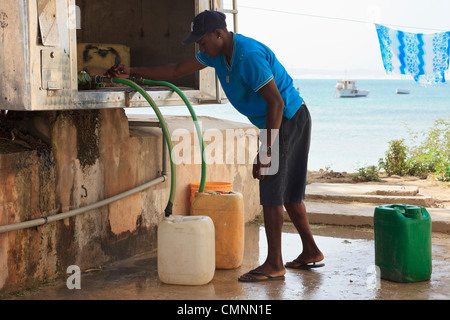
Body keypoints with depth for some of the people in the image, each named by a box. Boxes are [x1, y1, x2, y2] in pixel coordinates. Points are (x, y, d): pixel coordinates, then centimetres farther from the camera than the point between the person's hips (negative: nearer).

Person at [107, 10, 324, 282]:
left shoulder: (249, 55, -25)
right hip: (289, 120, 10)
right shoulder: (218, 53, 6)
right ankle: (311, 252, 23)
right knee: (287, 190, 15)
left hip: (287, 119, -10)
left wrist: (266, 152, -28)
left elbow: (276, 101, -27)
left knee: (272, 190, -9)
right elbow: (178, 71, 15)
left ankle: (274, 265, -7)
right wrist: (133, 72, 11)